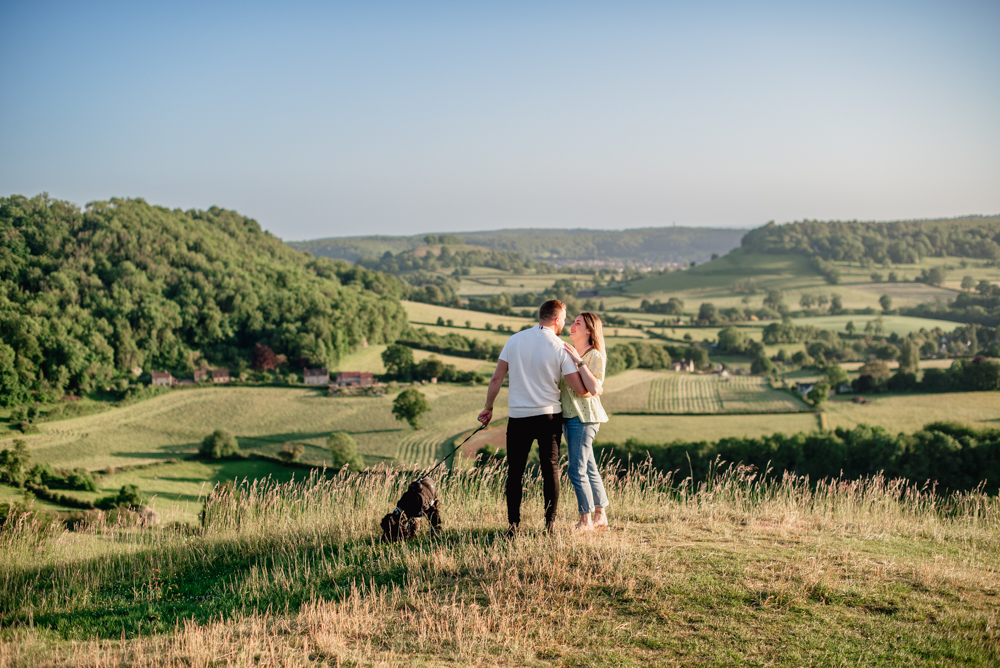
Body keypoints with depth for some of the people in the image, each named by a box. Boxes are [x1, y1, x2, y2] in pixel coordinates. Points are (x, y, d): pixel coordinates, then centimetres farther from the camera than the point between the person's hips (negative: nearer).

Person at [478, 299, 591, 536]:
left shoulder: (515, 340, 1)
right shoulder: (560, 348, -5)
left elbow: (496, 379, 2)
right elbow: (580, 389, -8)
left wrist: (488, 408, 13)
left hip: (519, 417, 1)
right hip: (549, 416, -1)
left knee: (515, 472, 7)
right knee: (550, 468, 8)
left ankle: (513, 525, 4)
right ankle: (550, 524, 8)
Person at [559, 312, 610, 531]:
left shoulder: (595, 356, -9)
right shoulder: (568, 352, 14)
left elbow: (594, 388, -21)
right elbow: (559, 382, 21)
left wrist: (579, 362, -22)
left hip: (584, 416, -8)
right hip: (568, 415, 8)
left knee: (577, 470, -9)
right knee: (589, 468, 13)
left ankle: (586, 521, 0)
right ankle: (601, 516, 21)